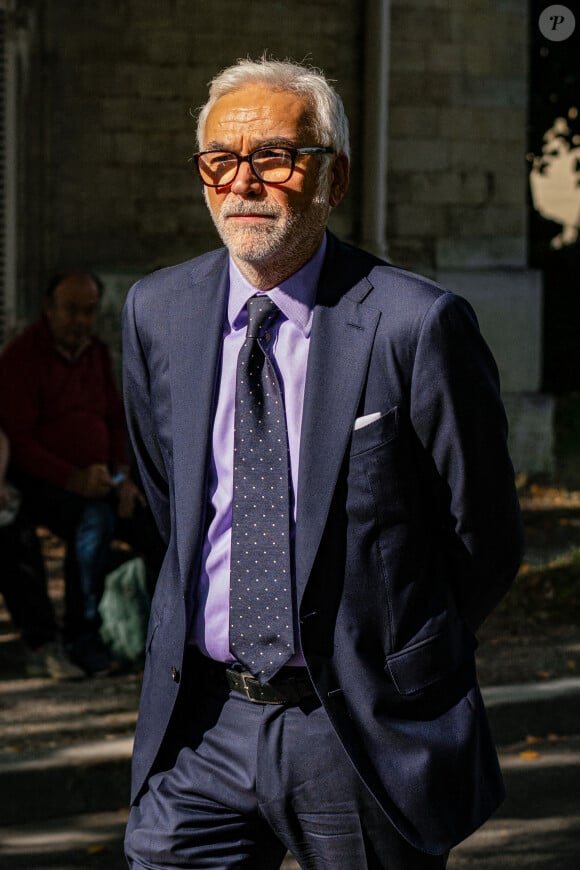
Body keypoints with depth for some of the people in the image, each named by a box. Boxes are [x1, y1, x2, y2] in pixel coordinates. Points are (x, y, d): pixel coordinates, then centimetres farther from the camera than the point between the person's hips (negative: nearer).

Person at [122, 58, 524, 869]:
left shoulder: (417, 325, -12)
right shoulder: (159, 312, 3)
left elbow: (485, 535, -2)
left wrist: (400, 663, 9)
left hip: (368, 727, -3)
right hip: (202, 720, 4)